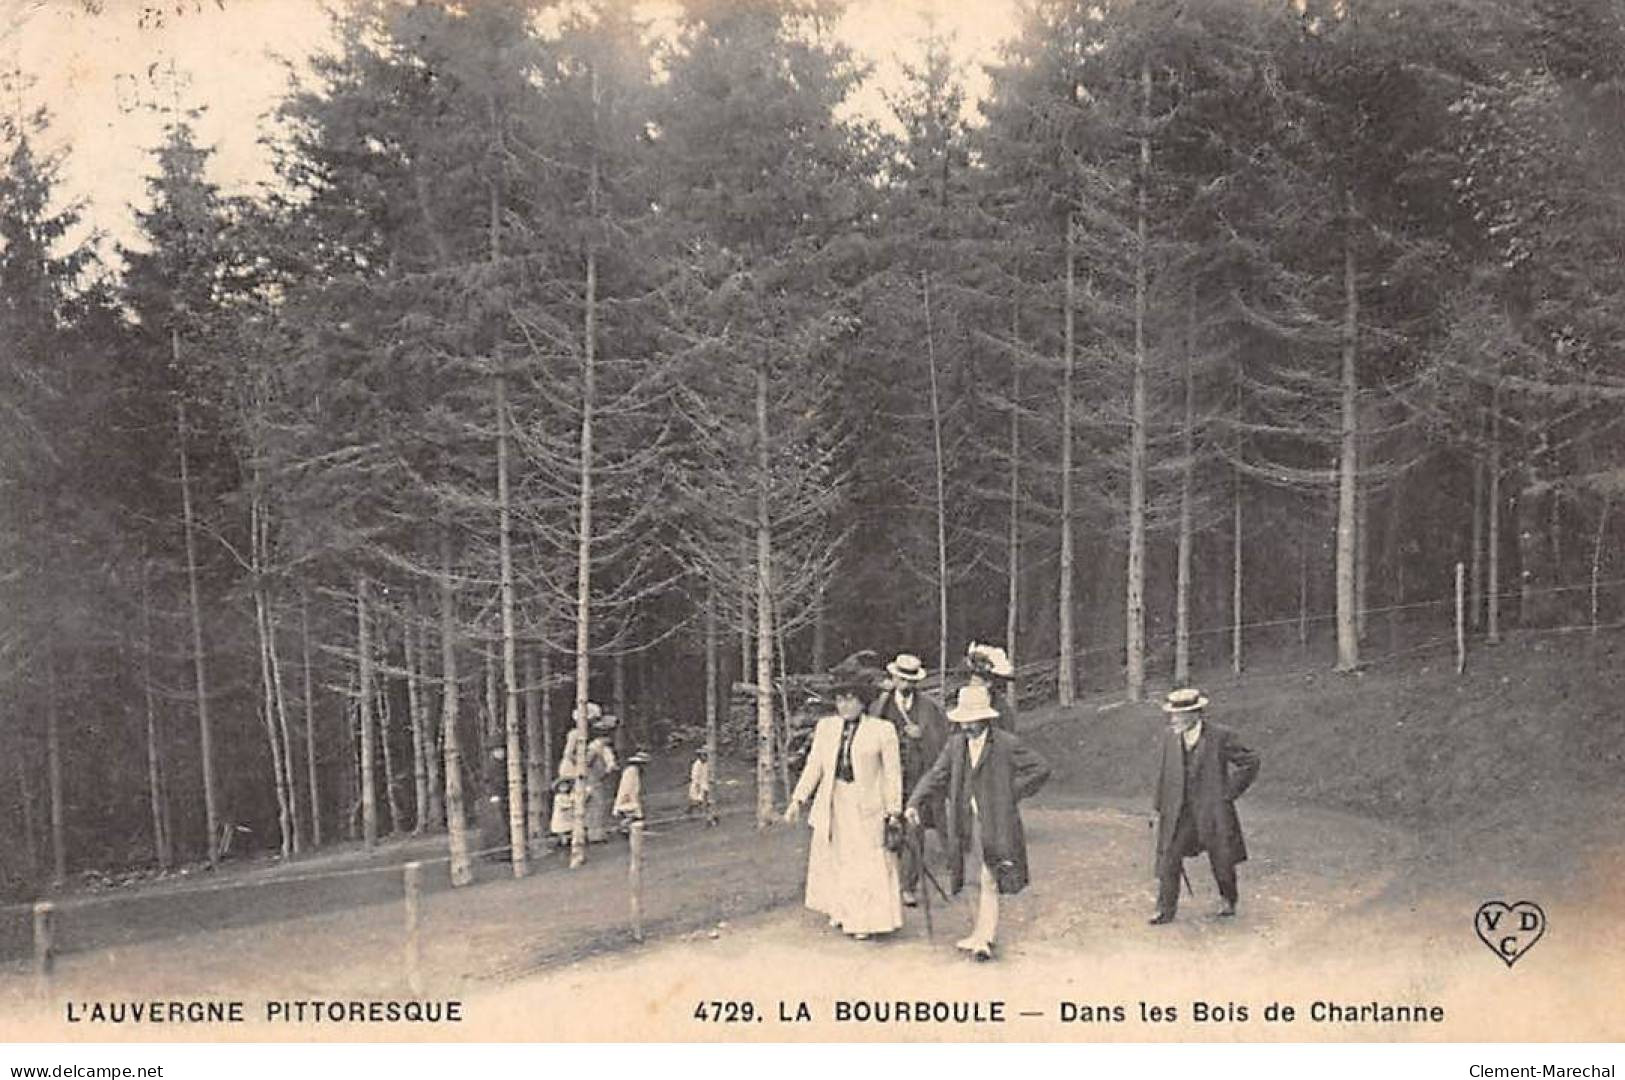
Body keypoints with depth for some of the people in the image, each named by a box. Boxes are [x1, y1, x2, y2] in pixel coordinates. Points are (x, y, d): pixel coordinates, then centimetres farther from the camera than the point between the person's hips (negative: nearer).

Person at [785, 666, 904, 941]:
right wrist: (798, 799, 0)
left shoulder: (882, 730, -7)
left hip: (866, 806, -4)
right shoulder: (825, 726, 5)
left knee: (867, 861, -2)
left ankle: (866, 920, 11)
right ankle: (841, 912, 30)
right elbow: (813, 765, 7)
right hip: (832, 804, 4)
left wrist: (893, 811, -9)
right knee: (833, 858, 13)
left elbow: (892, 773, -5)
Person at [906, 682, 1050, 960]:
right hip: (968, 821, 5)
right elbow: (937, 775, 5)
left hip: (995, 824, -5)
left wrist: (1011, 794, -7)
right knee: (983, 879, 15)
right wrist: (915, 802, -10)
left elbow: (1040, 769, -4)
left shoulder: (1006, 744, -10)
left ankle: (982, 937, 0)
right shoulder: (956, 743, 5)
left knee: (988, 882, -6)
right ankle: (985, 934, 25)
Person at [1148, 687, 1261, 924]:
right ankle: (1165, 911, 9)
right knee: (1168, 860, -3)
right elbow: (1163, 773, 10)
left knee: (1222, 861, 11)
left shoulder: (1220, 736, -13)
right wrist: (1158, 808, 9)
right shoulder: (1169, 736, 0)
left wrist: (1230, 792, -6)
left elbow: (1250, 762, -4)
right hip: (1178, 811, 3)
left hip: (1213, 810, -3)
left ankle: (1228, 900, 37)